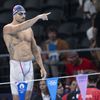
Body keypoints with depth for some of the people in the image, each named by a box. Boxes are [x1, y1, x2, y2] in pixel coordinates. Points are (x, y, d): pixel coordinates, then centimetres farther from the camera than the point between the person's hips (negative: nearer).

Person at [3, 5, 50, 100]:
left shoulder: (29, 30, 15)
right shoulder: (8, 28, -6)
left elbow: (35, 49, 19)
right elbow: (20, 27, -28)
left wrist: (42, 67, 13)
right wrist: (38, 17, -28)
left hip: (29, 65, 6)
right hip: (16, 65, -6)